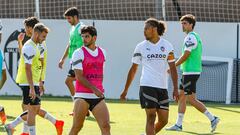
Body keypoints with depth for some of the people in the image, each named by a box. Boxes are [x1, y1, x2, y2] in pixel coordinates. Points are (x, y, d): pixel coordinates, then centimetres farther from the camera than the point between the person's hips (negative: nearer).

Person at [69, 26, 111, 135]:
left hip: (98, 96, 4)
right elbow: (79, 76, -11)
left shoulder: (102, 52, 11)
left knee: (106, 126, -6)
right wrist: (94, 89, -18)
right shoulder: (79, 53, -5)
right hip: (82, 96, -4)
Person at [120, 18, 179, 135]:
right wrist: (125, 90, 9)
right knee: (151, 117, -10)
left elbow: (172, 68, 9)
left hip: (162, 87, 3)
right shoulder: (141, 47, 4)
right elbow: (133, 69, 9)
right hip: (147, 86, -3)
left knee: (163, 120, 2)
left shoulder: (167, 45, 6)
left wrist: (175, 89, 1)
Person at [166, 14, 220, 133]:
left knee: (191, 99, -8)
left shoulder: (190, 38, -15)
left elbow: (185, 56, -19)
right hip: (188, 72, 10)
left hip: (190, 72, -10)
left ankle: (212, 118, -7)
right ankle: (178, 124, 14)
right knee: (181, 96, 11)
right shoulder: (195, 37, 16)